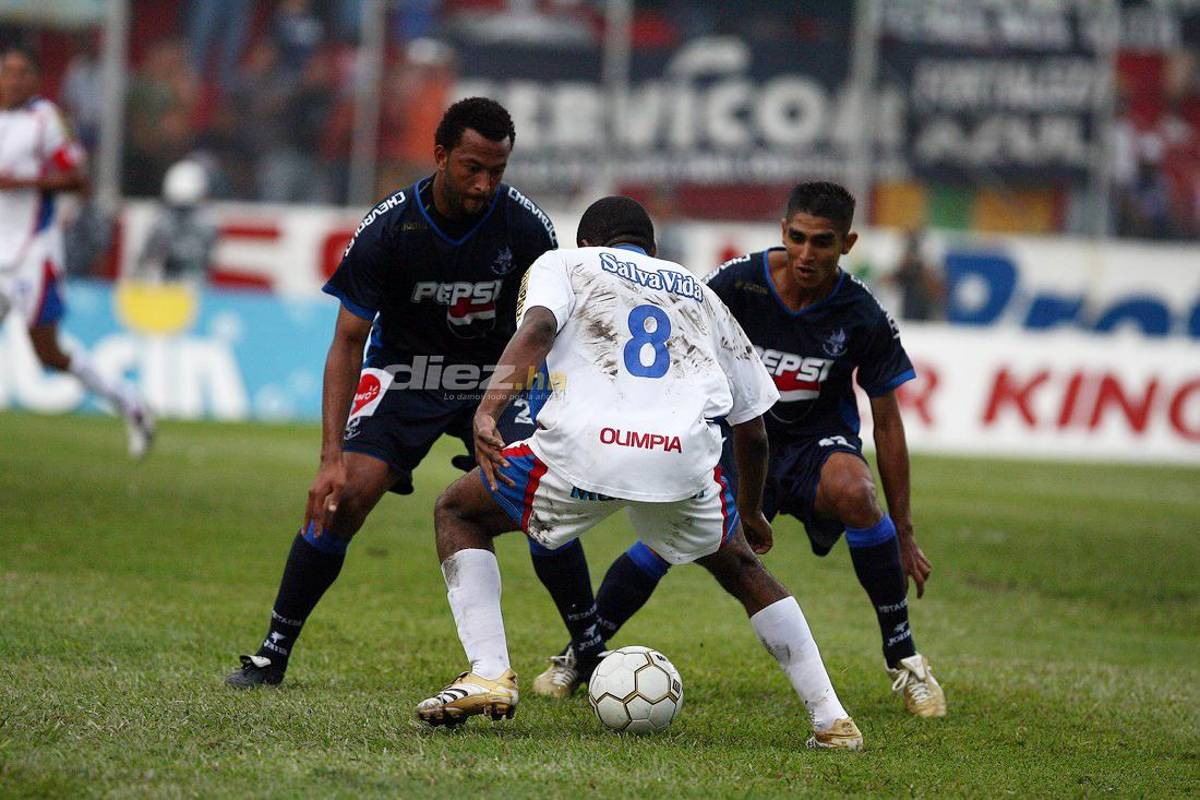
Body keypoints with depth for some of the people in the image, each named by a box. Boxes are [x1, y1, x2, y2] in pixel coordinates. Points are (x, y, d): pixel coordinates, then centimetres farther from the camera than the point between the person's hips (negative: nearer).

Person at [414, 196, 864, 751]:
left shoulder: (564, 263, 26)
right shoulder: (700, 295, 35)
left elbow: (538, 327, -1)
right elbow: (752, 430, 33)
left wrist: (488, 408, -13)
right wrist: (751, 515, 49)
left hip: (584, 445, -3)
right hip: (685, 453, 3)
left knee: (457, 513, 23)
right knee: (741, 568, 30)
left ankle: (488, 674, 4)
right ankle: (831, 720, 18)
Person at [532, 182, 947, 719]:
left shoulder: (862, 317, -15)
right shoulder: (737, 283, -18)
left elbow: (886, 421, -6)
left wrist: (903, 533, -3)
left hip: (818, 441, -1)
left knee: (853, 491, -35)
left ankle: (902, 658, -20)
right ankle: (577, 658, 2)